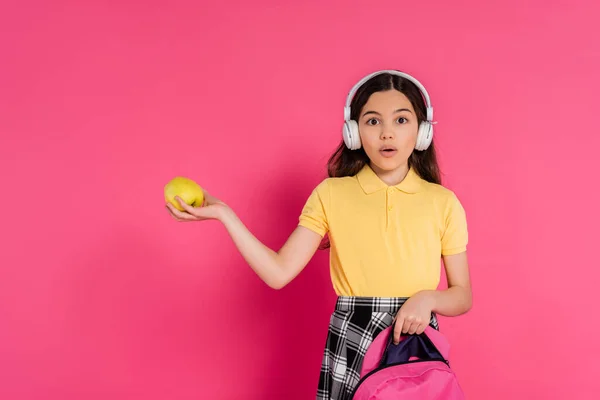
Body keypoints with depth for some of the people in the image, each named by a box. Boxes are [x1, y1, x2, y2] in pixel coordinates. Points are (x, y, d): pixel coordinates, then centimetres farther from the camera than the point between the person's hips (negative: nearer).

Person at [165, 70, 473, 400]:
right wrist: (223, 213, -14)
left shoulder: (443, 202, -1)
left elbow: (463, 296, 3)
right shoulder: (330, 194, -2)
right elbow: (279, 272, -8)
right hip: (349, 344, 0)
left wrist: (428, 298, -18)